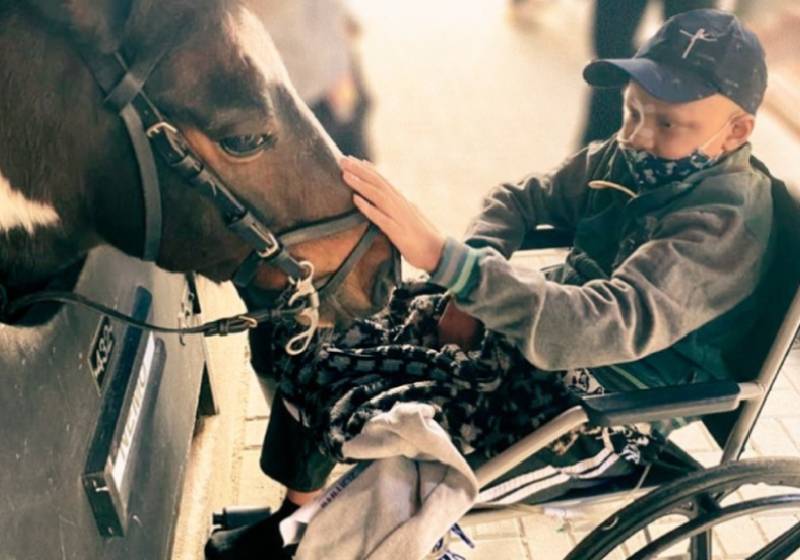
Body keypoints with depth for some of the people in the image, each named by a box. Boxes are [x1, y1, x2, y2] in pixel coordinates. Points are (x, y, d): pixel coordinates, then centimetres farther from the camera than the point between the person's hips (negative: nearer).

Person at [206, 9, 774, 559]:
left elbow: (606, 328, -40)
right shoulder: (631, 157, -2)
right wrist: (470, 292, -11)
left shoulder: (727, 221, -26)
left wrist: (444, 255, -48)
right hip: (551, 327, 8)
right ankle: (299, 513, 22)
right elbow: (519, 198, 8)